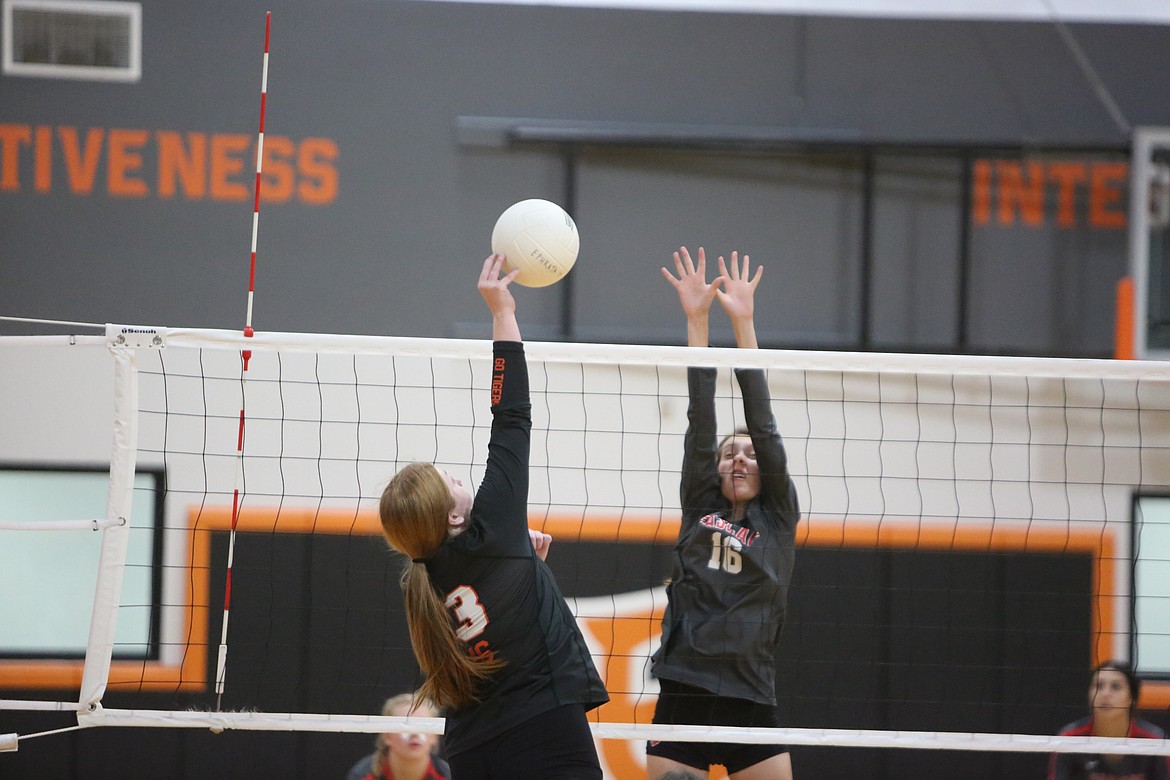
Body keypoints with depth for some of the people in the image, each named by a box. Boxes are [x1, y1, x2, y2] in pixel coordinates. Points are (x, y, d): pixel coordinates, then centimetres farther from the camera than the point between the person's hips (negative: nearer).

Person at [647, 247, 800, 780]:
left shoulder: (779, 519, 8)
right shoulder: (700, 509, 13)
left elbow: (762, 421, 2)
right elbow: (700, 420, 7)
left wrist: (744, 323, -2)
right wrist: (696, 320, 1)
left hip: (750, 704, -1)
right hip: (682, 698, 1)